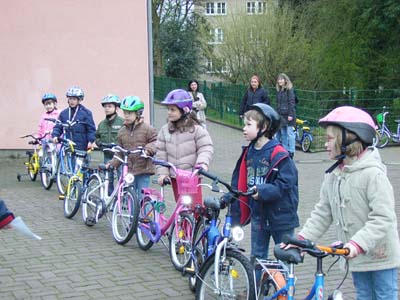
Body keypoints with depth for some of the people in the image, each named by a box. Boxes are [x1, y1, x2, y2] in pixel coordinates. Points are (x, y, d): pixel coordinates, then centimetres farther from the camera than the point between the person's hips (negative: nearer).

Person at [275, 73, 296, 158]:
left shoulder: (289, 89, -9)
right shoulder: (279, 91, 14)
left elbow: (291, 102, -13)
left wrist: (290, 115, -17)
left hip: (288, 115, -8)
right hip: (281, 115, 8)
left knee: (290, 133, -5)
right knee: (283, 133, 12)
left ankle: (291, 151, -1)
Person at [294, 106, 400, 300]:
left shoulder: (373, 174, -21)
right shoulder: (333, 175, 2)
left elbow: (383, 218, -25)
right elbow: (322, 213, 6)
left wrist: (357, 244, -34)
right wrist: (302, 239, -4)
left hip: (380, 256, -7)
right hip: (356, 257, 7)